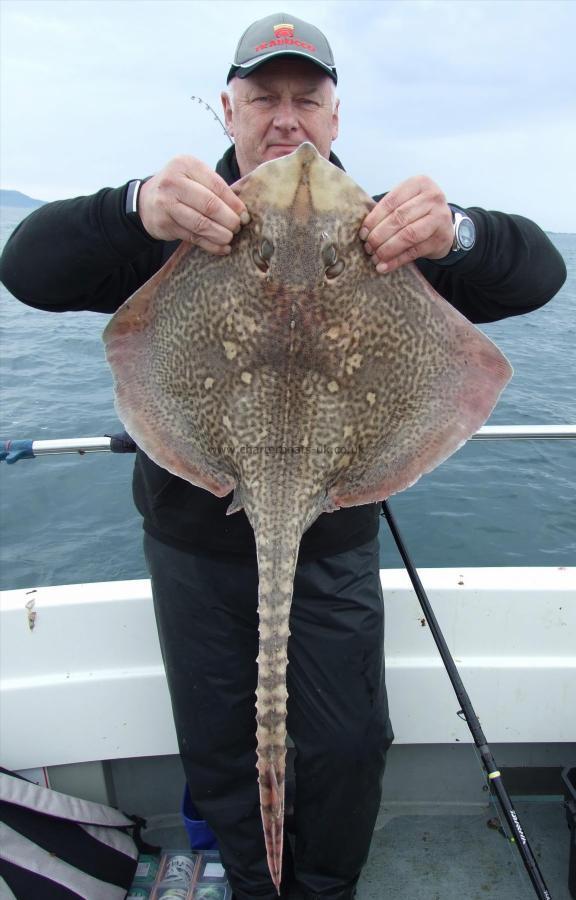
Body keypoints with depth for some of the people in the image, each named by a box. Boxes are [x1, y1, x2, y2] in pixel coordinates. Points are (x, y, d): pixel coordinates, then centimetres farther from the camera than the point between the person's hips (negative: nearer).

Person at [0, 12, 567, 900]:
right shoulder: (179, 225, -3)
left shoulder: (379, 228, -2)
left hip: (334, 542, 1)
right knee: (217, 748, 17)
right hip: (195, 540, 1)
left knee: (351, 744, 13)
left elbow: (539, 271, -11)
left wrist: (456, 232, -35)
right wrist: (133, 209, -37)